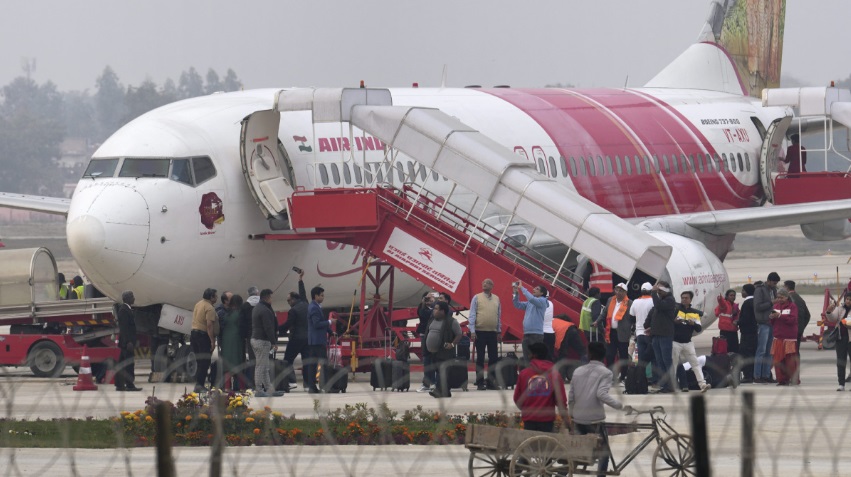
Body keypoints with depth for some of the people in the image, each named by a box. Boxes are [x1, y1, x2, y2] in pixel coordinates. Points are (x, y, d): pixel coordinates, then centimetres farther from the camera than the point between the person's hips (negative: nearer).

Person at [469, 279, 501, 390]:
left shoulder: (496, 299, 9)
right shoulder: (477, 298, 0)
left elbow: (499, 315, 14)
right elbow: (472, 315, -3)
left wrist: (499, 331, 11)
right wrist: (472, 331, -10)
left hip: (493, 332, 3)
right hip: (480, 332, -3)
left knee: (493, 357, 4)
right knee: (480, 357, 0)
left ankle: (491, 381, 11)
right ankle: (480, 382, 4)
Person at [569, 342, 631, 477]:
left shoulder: (578, 371, 8)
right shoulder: (605, 372, -7)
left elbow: (571, 396, 9)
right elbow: (601, 394, -21)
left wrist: (571, 413, 23)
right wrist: (621, 406, -20)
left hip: (578, 418, 5)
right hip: (595, 419, -5)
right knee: (604, 450, 7)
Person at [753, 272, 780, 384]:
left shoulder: (773, 290, 16)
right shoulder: (760, 290, -7)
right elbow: (758, 306, -15)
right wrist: (771, 303, -17)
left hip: (772, 323, 8)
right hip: (763, 323, -8)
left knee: (769, 351, 8)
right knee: (761, 350, -7)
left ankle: (766, 375, 12)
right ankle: (757, 376, -5)